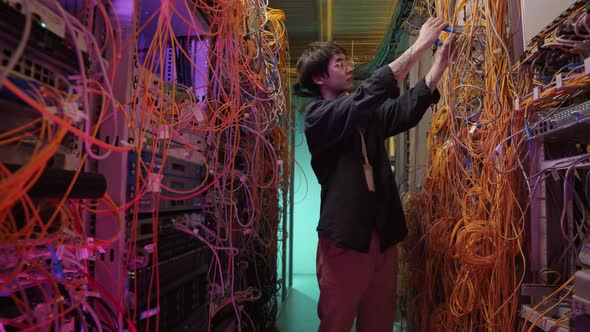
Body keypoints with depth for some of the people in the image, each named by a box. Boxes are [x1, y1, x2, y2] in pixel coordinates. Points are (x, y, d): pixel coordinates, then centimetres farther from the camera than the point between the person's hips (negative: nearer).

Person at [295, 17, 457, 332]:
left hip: (382, 233, 6)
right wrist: (419, 46, -18)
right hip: (345, 237, -6)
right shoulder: (317, 116, -7)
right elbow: (368, 94, -21)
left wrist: (439, 61, -9)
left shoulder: (367, 114, 14)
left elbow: (406, 109, 0)